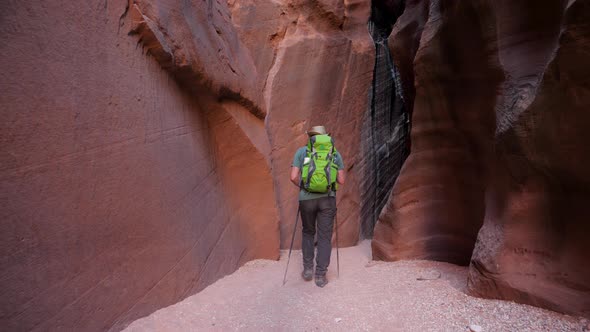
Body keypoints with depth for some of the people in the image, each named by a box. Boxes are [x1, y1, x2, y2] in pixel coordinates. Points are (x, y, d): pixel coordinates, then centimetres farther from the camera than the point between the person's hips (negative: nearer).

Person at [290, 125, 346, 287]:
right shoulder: (335, 153, 7)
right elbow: (341, 180, 5)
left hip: (307, 198, 0)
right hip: (327, 199, 0)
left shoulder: (301, 151, 5)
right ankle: (320, 275, 11)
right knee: (325, 237, 9)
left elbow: (293, 177, -4)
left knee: (308, 232, 21)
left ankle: (308, 269, 20)